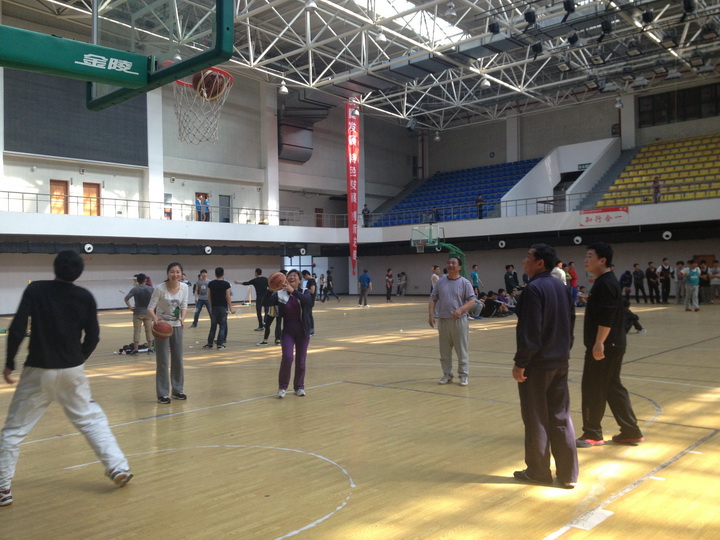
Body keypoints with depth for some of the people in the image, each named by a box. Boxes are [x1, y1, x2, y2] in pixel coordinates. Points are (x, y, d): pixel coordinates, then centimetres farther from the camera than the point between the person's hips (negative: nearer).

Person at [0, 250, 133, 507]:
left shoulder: (35, 289, -7)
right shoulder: (85, 297, -1)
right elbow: (92, 337, 2)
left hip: (38, 371, -2)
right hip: (72, 371, 2)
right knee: (92, 419, 15)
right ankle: (118, 467, 11)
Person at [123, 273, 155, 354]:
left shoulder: (135, 289, -8)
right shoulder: (150, 289, -3)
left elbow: (126, 298, -18)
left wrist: (130, 307, -9)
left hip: (138, 313, -2)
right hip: (148, 313, 2)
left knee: (136, 331, 3)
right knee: (149, 331, 10)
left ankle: (135, 349, 2)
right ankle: (149, 348, 13)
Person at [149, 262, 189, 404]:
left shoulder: (184, 287, -5)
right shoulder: (160, 288, -17)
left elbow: (184, 306, 1)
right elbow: (151, 307, -15)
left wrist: (182, 318, -18)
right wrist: (155, 318, -34)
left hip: (177, 326, 4)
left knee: (178, 360, 10)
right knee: (163, 361, -2)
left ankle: (177, 390, 24)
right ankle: (162, 394, 8)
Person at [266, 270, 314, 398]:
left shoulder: (305, 292, -3)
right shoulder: (280, 294, -3)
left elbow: (308, 300, -26)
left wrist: (293, 291, -39)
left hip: (302, 332, 1)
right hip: (287, 331, -1)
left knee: (301, 361, 7)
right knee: (288, 357, -17)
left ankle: (299, 387, 26)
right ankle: (282, 387, -1)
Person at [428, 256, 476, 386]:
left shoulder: (465, 283, -3)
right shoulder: (440, 282, 7)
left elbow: (472, 301, -7)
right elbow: (433, 299, 8)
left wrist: (461, 309, -23)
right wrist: (431, 314, -5)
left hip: (459, 321, -3)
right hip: (443, 320, 3)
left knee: (461, 350, 2)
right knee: (444, 351, 10)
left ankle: (463, 375, 13)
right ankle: (447, 375, 22)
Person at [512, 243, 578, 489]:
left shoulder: (534, 288, -16)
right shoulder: (562, 287, 10)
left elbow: (529, 331, -21)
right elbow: (570, 324, 15)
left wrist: (520, 363, -16)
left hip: (536, 364, -8)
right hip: (560, 362, 8)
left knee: (536, 419, 5)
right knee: (561, 417, 12)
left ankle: (538, 472, 16)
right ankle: (568, 474, 18)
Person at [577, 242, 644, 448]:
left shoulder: (606, 283, -17)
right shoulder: (605, 281, 15)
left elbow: (607, 317, -25)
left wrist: (599, 343, -25)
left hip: (605, 346, -10)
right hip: (612, 345, 10)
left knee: (593, 388, 0)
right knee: (612, 387, 15)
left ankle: (592, 434, 11)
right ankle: (631, 432, 22)